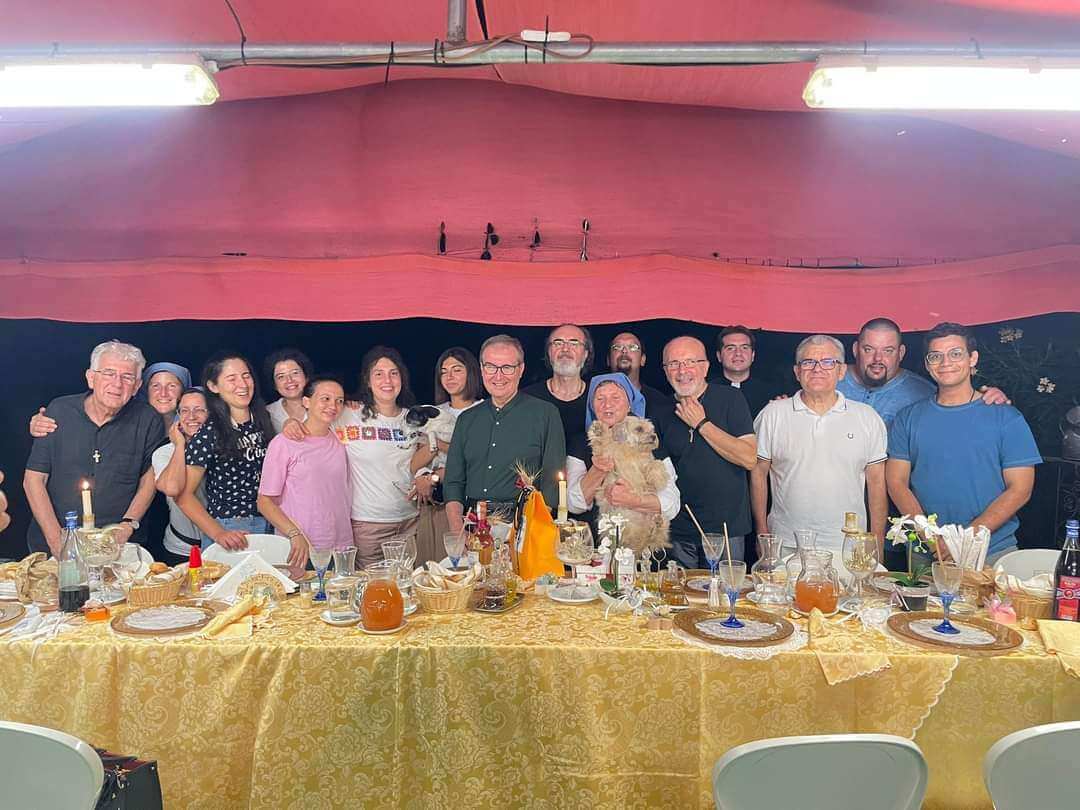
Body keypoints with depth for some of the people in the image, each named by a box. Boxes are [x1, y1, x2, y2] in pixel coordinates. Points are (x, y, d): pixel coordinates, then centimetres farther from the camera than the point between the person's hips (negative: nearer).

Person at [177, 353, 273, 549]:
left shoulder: (262, 422, 6)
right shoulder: (209, 434, -10)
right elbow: (184, 495, -10)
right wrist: (218, 534, -19)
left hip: (269, 525, 5)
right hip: (227, 531, -5)